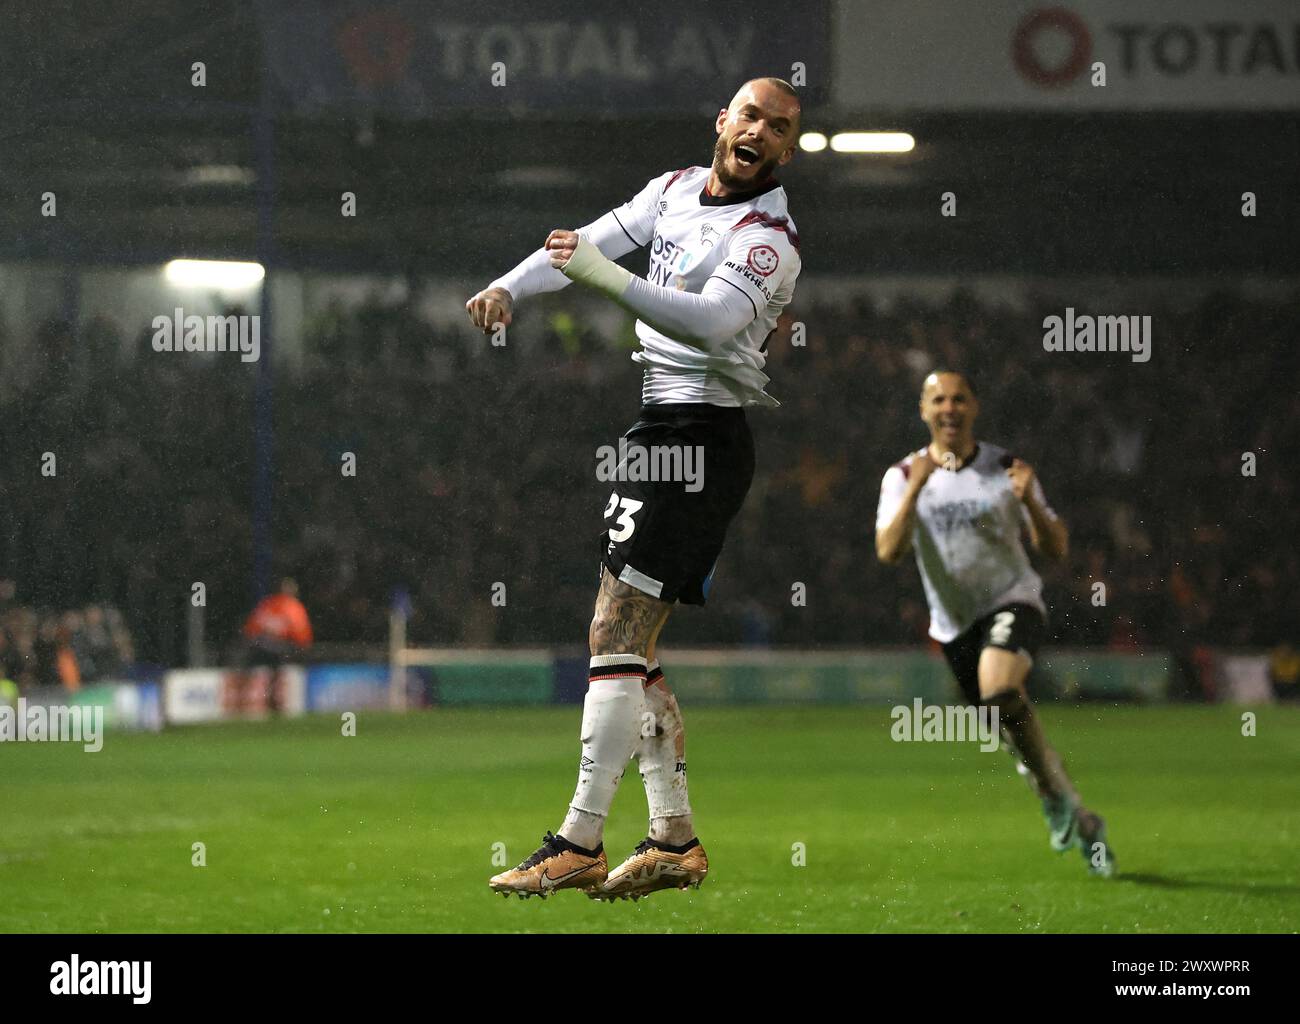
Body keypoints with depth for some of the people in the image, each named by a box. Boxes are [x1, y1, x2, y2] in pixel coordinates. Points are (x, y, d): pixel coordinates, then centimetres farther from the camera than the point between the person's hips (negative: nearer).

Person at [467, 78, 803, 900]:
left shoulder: (768, 239, -14)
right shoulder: (677, 190, 12)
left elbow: (711, 321, -30)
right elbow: (593, 242, 14)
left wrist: (608, 279, -40)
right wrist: (509, 287, -4)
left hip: (698, 436, -9)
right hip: (649, 429, 9)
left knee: (617, 638, -13)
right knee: (629, 646, 9)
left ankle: (580, 845, -13)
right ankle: (675, 840, 12)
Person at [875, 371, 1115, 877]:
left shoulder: (1004, 468, -3)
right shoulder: (903, 477, 0)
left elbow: (1056, 547, -3)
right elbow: (888, 551, -16)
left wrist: (1029, 500, -21)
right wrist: (916, 489, -26)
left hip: (1013, 601, -3)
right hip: (955, 623, 3)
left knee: (999, 690, -33)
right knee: (1014, 729, 9)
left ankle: (1057, 795, -16)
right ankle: (1081, 824, 33)